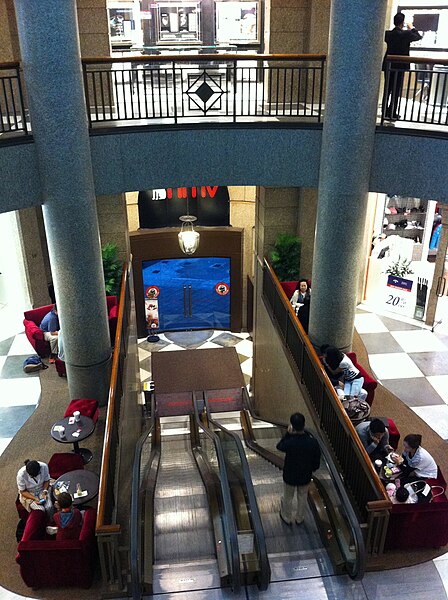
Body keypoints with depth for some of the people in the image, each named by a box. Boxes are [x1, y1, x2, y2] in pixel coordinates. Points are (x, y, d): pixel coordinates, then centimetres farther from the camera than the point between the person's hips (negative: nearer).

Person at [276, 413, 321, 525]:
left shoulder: (289, 443, -34)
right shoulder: (313, 443, -26)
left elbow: (279, 446, -8)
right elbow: (316, 463, -11)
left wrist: (288, 434, -11)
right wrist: (310, 470, 9)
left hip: (290, 476, -2)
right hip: (305, 477, 2)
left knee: (288, 498, 25)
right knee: (302, 497, 28)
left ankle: (287, 518, 48)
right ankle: (300, 518, 49)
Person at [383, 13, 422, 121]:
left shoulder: (388, 34, -2)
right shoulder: (406, 34, -12)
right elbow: (418, 37, 4)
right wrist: (411, 28, 20)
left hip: (389, 66, 4)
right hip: (400, 66, -4)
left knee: (387, 89, 11)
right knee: (396, 91, 1)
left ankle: (385, 112, 14)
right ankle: (392, 114, 1)